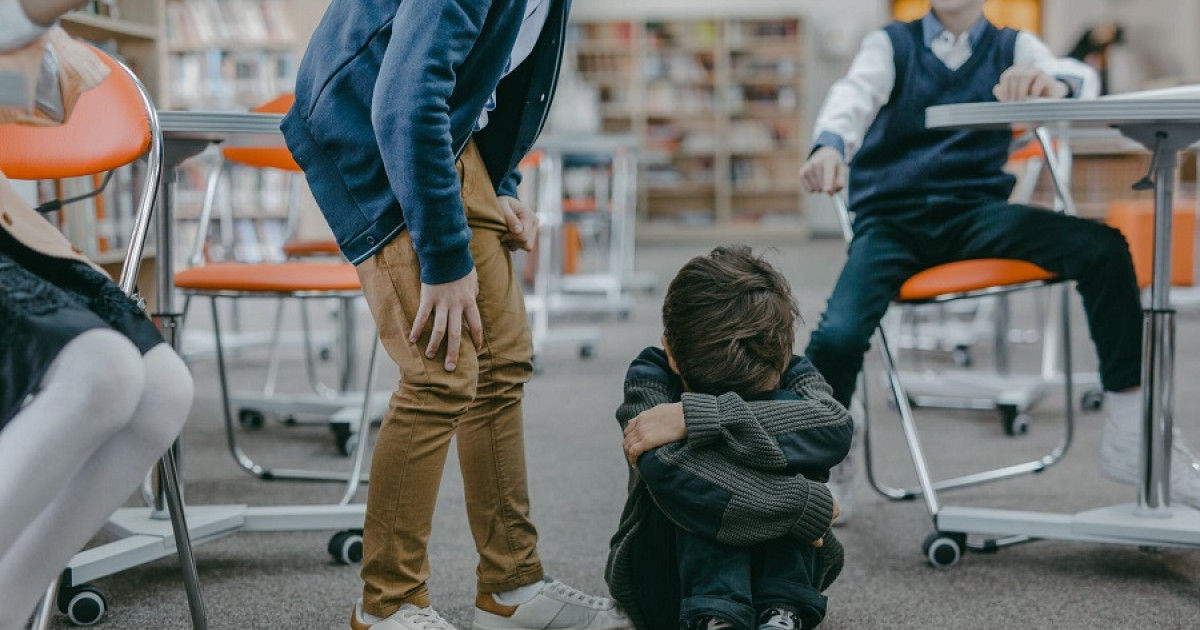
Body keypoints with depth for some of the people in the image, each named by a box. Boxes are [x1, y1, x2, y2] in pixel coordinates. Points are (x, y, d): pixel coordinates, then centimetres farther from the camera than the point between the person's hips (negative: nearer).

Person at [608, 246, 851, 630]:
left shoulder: (792, 375, -11)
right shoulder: (650, 378, -17)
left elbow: (836, 428, -37)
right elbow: (667, 469, -39)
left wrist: (694, 416, -41)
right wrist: (805, 505, -37)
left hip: (776, 568, 2)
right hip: (667, 581, -2)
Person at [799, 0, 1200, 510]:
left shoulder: (1013, 47, 14)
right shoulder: (890, 44, 12)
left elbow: (1081, 78, -7)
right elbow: (855, 95, -11)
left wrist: (1053, 83, -35)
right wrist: (830, 145, -36)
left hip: (977, 213, 1)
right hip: (891, 218, -1)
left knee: (1103, 248, -24)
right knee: (837, 336, -29)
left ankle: (1131, 438, -14)